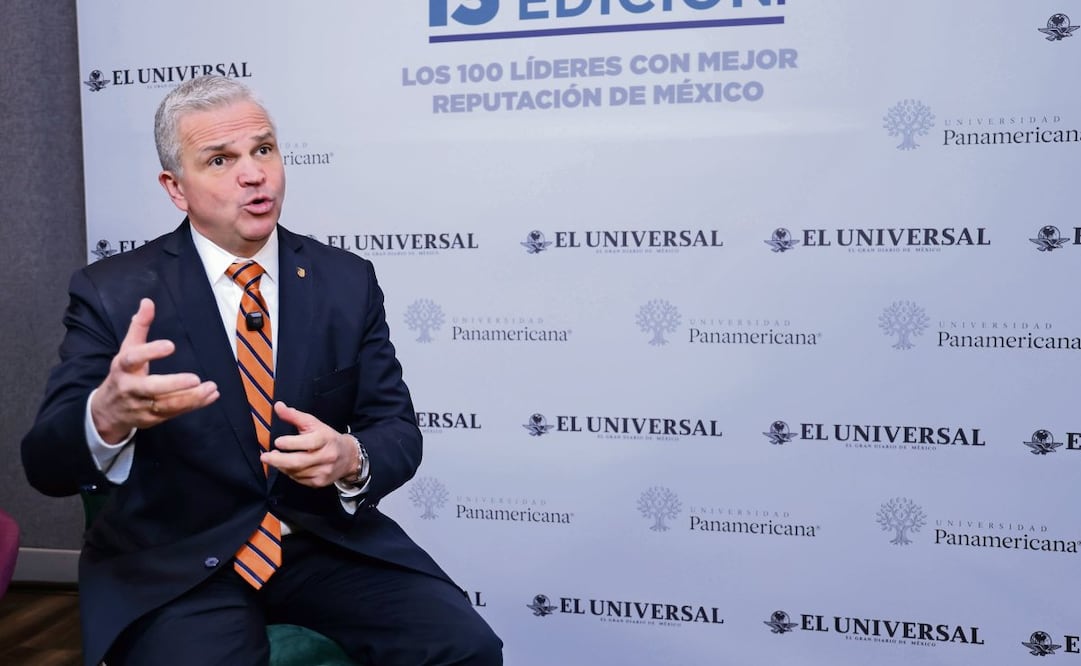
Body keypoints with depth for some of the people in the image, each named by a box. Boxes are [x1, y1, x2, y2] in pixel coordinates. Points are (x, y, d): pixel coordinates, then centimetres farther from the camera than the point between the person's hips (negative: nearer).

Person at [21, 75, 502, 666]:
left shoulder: (347, 280, 1)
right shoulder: (113, 293, -5)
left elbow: (398, 431, 2)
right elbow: (47, 464, -11)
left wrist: (350, 459, -23)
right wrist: (109, 414, -36)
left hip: (328, 541, 2)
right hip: (176, 564, -1)